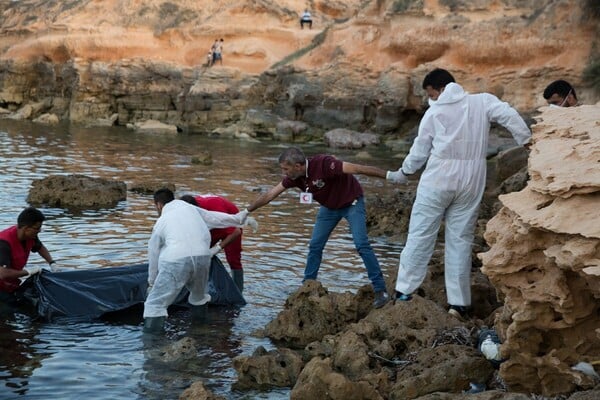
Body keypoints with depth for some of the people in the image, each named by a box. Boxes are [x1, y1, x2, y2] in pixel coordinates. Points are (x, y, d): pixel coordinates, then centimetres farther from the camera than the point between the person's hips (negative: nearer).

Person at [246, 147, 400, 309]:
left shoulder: (323, 164, -35)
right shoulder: (294, 177, -14)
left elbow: (357, 169, -37)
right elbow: (269, 195, -4)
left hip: (351, 202, -6)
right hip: (330, 206, 6)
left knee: (361, 244, -18)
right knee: (315, 246, 3)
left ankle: (380, 290, -14)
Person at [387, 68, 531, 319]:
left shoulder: (434, 113, 2)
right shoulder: (483, 102, 4)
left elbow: (419, 151, 9)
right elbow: (510, 116, -11)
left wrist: (402, 173, 25)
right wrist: (527, 141, -6)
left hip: (437, 181, -2)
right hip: (470, 184, 2)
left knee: (420, 235, 4)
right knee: (460, 240, 7)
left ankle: (404, 293, 4)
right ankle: (459, 303, 7)